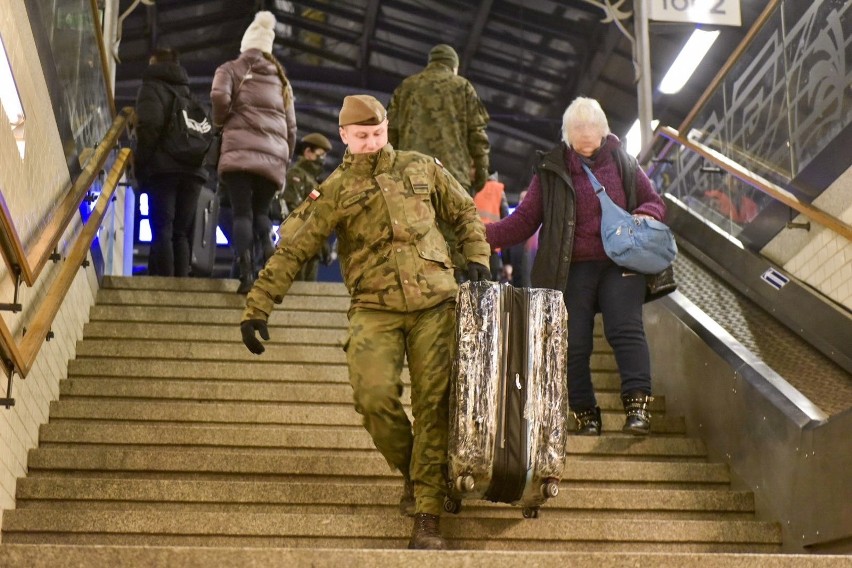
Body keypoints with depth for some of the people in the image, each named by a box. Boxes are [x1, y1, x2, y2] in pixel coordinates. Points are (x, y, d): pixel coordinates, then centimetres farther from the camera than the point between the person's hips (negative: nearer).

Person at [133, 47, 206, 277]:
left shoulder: (152, 86, 7)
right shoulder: (188, 92, 25)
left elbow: (149, 124, -10)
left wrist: (139, 163, -5)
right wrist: (200, 161, 14)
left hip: (163, 168, -5)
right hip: (193, 170, 5)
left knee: (162, 231, -9)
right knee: (181, 234, 3)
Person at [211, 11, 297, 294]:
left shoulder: (231, 69, 12)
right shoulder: (281, 79, 24)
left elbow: (220, 97, -8)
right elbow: (291, 126, 22)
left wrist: (219, 121, 11)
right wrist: (285, 158, 29)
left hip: (240, 150, -3)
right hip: (274, 155, 3)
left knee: (242, 212, -4)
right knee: (260, 210, 16)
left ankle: (246, 270, -21)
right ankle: (269, 245, -14)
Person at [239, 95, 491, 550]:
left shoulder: (421, 168, 13)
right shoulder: (335, 191, 5)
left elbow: (465, 213, 25)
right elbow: (291, 250, 0)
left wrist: (477, 258, 9)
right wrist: (256, 308, -6)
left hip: (435, 303, 1)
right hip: (374, 309, -1)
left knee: (433, 404, -4)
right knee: (374, 397, -19)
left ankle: (427, 518, 1)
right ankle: (410, 472, 11)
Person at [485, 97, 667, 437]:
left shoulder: (623, 163, 11)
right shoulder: (551, 171, 8)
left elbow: (655, 202, 16)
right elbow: (524, 220, 4)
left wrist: (645, 215, -9)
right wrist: (484, 234, -11)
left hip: (620, 266, 0)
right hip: (573, 270, 1)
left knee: (625, 329, -16)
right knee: (573, 343, -2)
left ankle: (637, 406, -19)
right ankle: (585, 415, 10)